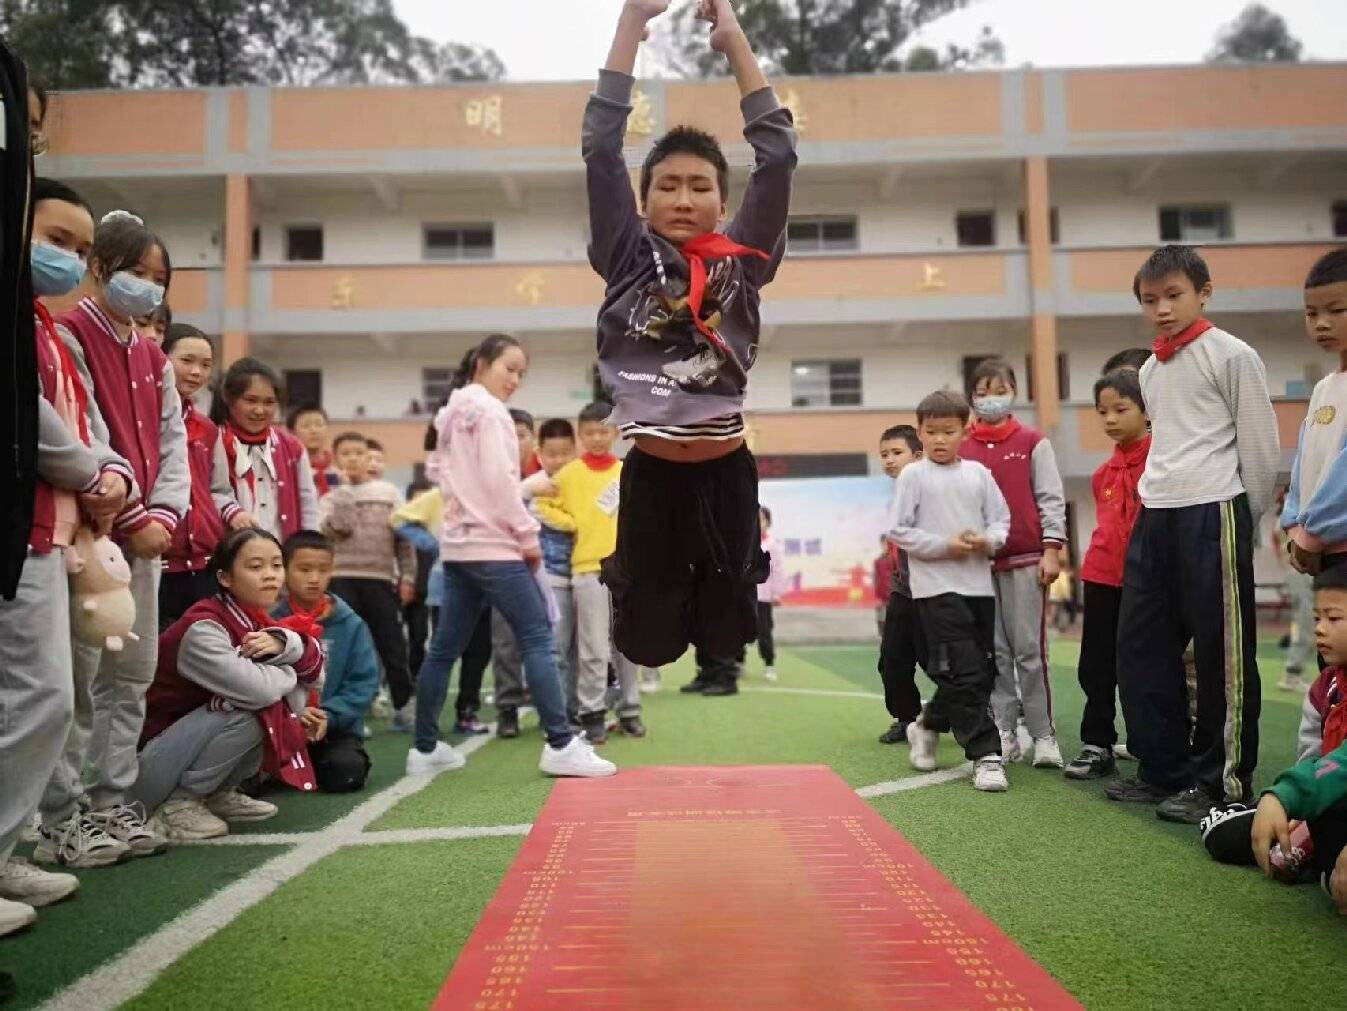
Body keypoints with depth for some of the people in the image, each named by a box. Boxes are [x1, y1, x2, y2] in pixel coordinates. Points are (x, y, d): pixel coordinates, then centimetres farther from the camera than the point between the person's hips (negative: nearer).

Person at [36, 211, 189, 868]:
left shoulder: (152, 357, 18)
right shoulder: (69, 338, -5)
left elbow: (172, 441, 13)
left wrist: (163, 515, -2)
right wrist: (131, 518, -14)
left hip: (147, 535, 8)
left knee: (133, 675, 10)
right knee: (78, 677, -5)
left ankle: (111, 805, 19)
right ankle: (58, 821, 4)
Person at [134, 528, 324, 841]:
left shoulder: (258, 624, 2)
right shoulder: (202, 628, -23)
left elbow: (314, 667, 0)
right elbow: (256, 689, -35)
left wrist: (282, 643, -20)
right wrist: (288, 673, -13)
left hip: (196, 744, 8)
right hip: (146, 766, -8)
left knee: (288, 706, -3)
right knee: (247, 710, -26)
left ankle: (217, 794, 7)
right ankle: (176, 804, -11)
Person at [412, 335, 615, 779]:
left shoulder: (452, 415, 19)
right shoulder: (489, 411, -8)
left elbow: (436, 470, 22)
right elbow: (498, 479, -16)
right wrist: (528, 534, -11)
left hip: (457, 545, 9)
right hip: (493, 546, -9)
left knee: (445, 647, 10)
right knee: (537, 638, -8)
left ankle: (425, 748, 15)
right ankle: (561, 744, -11)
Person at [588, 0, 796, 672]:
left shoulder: (741, 262, 6)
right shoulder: (628, 260, 4)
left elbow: (777, 155, 2)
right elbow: (601, 146, -1)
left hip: (726, 473, 1)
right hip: (649, 475, -1)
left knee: (726, 632, 13)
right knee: (646, 641, 11)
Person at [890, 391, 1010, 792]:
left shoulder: (978, 473, 10)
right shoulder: (913, 475, -1)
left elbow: (1001, 519, 13)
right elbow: (899, 530, -4)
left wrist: (986, 540, -9)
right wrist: (944, 546, -14)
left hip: (979, 583, 5)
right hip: (937, 585, -5)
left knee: (982, 671, 11)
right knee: (964, 672, -10)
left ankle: (928, 725, 31)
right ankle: (985, 755, -2)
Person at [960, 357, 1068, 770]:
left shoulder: (1033, 443, 5)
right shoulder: (962, 449, 10)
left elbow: (1050, 498, 2)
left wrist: (1051, 549, -6)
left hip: (1025, 558, -2)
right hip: (978, 560, 2)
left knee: (1030, 649, -1)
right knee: (993, 651, 4)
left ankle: (1044, 735, 6)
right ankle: (1004, 734, 10)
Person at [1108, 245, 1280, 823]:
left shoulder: (1231, 356, -4)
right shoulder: (1149, 371, 17)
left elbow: (1260, 444, -4)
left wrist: (1247, 517, 0)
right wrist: (1158, 500, 17)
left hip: (1213, 514, -7)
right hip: (1154, 517, 8)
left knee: (1223, 652, -2)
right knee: (1141, 647, 8)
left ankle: (1223, 781, 8)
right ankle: (1164, 769, 19)